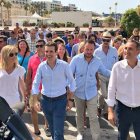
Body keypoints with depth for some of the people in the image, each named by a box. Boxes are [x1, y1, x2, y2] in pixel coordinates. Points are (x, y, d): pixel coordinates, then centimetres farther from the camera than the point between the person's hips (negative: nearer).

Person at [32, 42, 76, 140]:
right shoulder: (41, 66, -5)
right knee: (52, 128, 20)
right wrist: (36, 101, -6)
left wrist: (70, 98, -3)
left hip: (60, 100, -3)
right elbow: (35, 84, 1)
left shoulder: (64, 65, -11)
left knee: (58, 131, -6)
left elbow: (72, 81, -1)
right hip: (45, 100, 3)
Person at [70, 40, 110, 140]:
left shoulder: (97, 61, -6)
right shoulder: (76, 59, -13)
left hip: (91, 93, 0)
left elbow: (105, 72, 6)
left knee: (93, 117, 0)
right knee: (80, 115, 18)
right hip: (78, 92, 0)